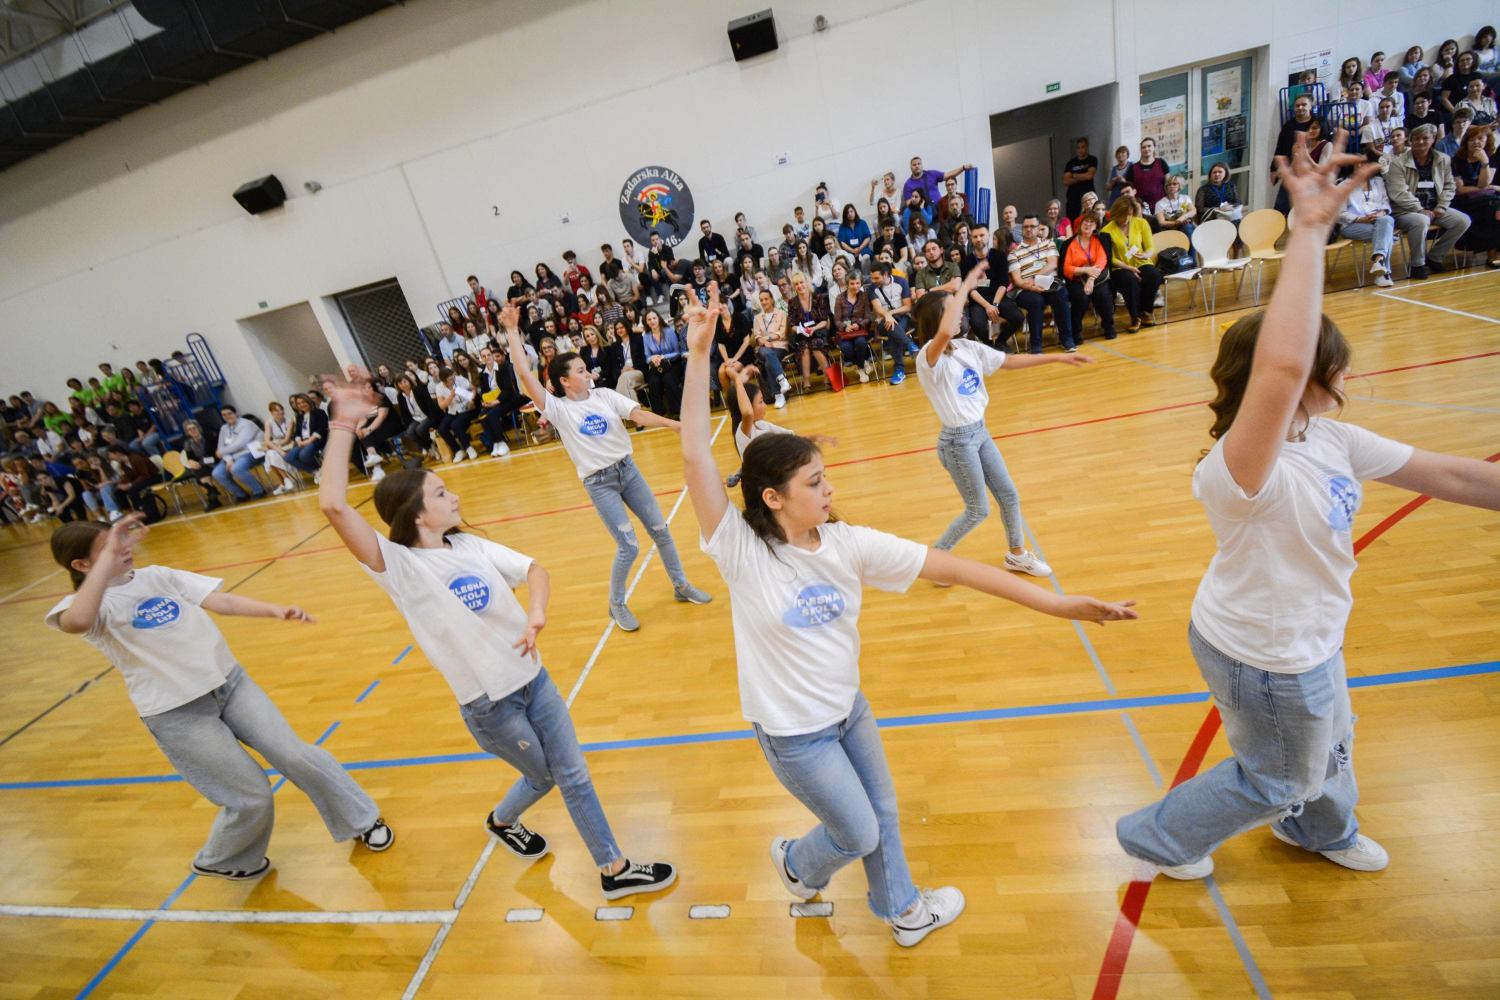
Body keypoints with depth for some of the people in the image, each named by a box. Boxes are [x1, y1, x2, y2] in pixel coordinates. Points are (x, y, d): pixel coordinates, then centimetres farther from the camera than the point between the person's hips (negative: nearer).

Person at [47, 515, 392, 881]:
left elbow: (222, 601, -2)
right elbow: (77, 622, -34)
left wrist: (275, 610, -19)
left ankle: (362, 821, 23)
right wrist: (110, 555, -29)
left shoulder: (157, 576, 6)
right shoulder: (86, 605, -9)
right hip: (177, 714, -4)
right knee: (252, 797, 1)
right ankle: (218, 861, 35)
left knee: (296, 757, 2)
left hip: (229, 681, 4)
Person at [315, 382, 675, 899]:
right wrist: (343, 423, -28)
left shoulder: (471, 545, -1)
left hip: (532, 678, 5)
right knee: (544, 777, 15)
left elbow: (534, 570, -6)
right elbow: (334, 507, -30)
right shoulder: (399, 566, -17)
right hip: (487, 702, -5)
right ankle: (502, 820, 46)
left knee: (574, 776, 13)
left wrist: (536, 614, -26)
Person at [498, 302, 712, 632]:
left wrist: (675, 423, -22)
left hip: (628, 469, 4)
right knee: (628, 547, -5)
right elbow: (525, 375, -16)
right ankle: (616, 605, 19)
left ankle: (681, 586, 30)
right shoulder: (558, 409, -7)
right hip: (599, 483, -4)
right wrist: (512, 332, -15)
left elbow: (638, 415, -8)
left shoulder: (605, 395, 2)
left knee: (660, 530, 10)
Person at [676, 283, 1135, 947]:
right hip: (791, 731, -4)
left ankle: (903, 911, 53)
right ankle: (796, 862, 47)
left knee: (882, 815, 23)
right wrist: (698, 353, -39)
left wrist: (1059, 604, -16)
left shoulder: (848, 544, -15)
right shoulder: (741, 550, -25)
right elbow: (695, 456, -36)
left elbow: (950, 568, -16)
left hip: (849, 710, 4)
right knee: (858, 835, 12)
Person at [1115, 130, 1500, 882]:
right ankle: (1157, 840, 39)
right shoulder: (1240, 471, -37)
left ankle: (1321, 832, 66)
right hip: (1265, 657, -8)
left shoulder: (1329, 438, -8)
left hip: (1303, 639, 8)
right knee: (1279, 778, 17)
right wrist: (1310, 231, -47)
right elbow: (1281, 365, -53)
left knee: (1329, 745, 33)